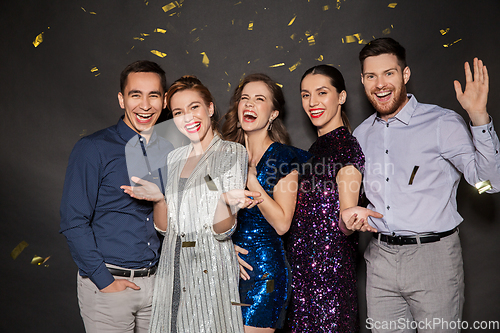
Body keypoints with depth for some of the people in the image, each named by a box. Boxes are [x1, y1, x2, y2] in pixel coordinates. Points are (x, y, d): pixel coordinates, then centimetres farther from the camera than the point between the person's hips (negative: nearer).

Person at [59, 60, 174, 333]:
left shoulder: (168, 151, 5)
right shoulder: (92, 149, -10)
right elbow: (73, 222, -11)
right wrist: (105, 280, -13)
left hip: (156, 281, 5)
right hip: (107, 285, -4)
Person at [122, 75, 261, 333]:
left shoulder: (232, 152, -7)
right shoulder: (174, 158, 10)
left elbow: (223, 231, -12)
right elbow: (164, 227, 9)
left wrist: (224, 202, -33)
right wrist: (158, 198, -10)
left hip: (211, 270, -5)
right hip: (173, 267, 5)